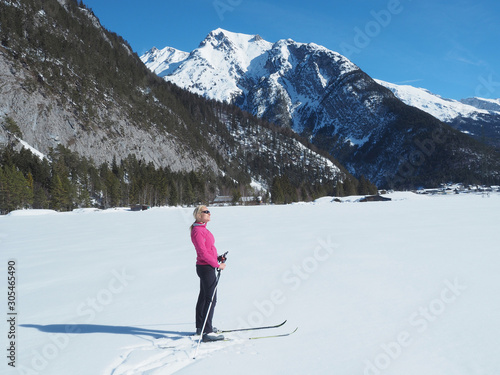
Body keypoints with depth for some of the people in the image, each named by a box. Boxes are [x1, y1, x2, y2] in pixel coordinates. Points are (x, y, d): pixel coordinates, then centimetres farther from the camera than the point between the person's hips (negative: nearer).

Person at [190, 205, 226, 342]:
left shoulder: (203, 229, 12)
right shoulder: (197, 231, -18)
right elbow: (203, 253, -22)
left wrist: (218, 258, 5)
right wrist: (218, 265, -17)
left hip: (207, 267, 10)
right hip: (206, 268, -10)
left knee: (203, 298, 17)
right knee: (211, 299, -8)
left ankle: (200, 328, 28)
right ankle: (207, 332, -4)